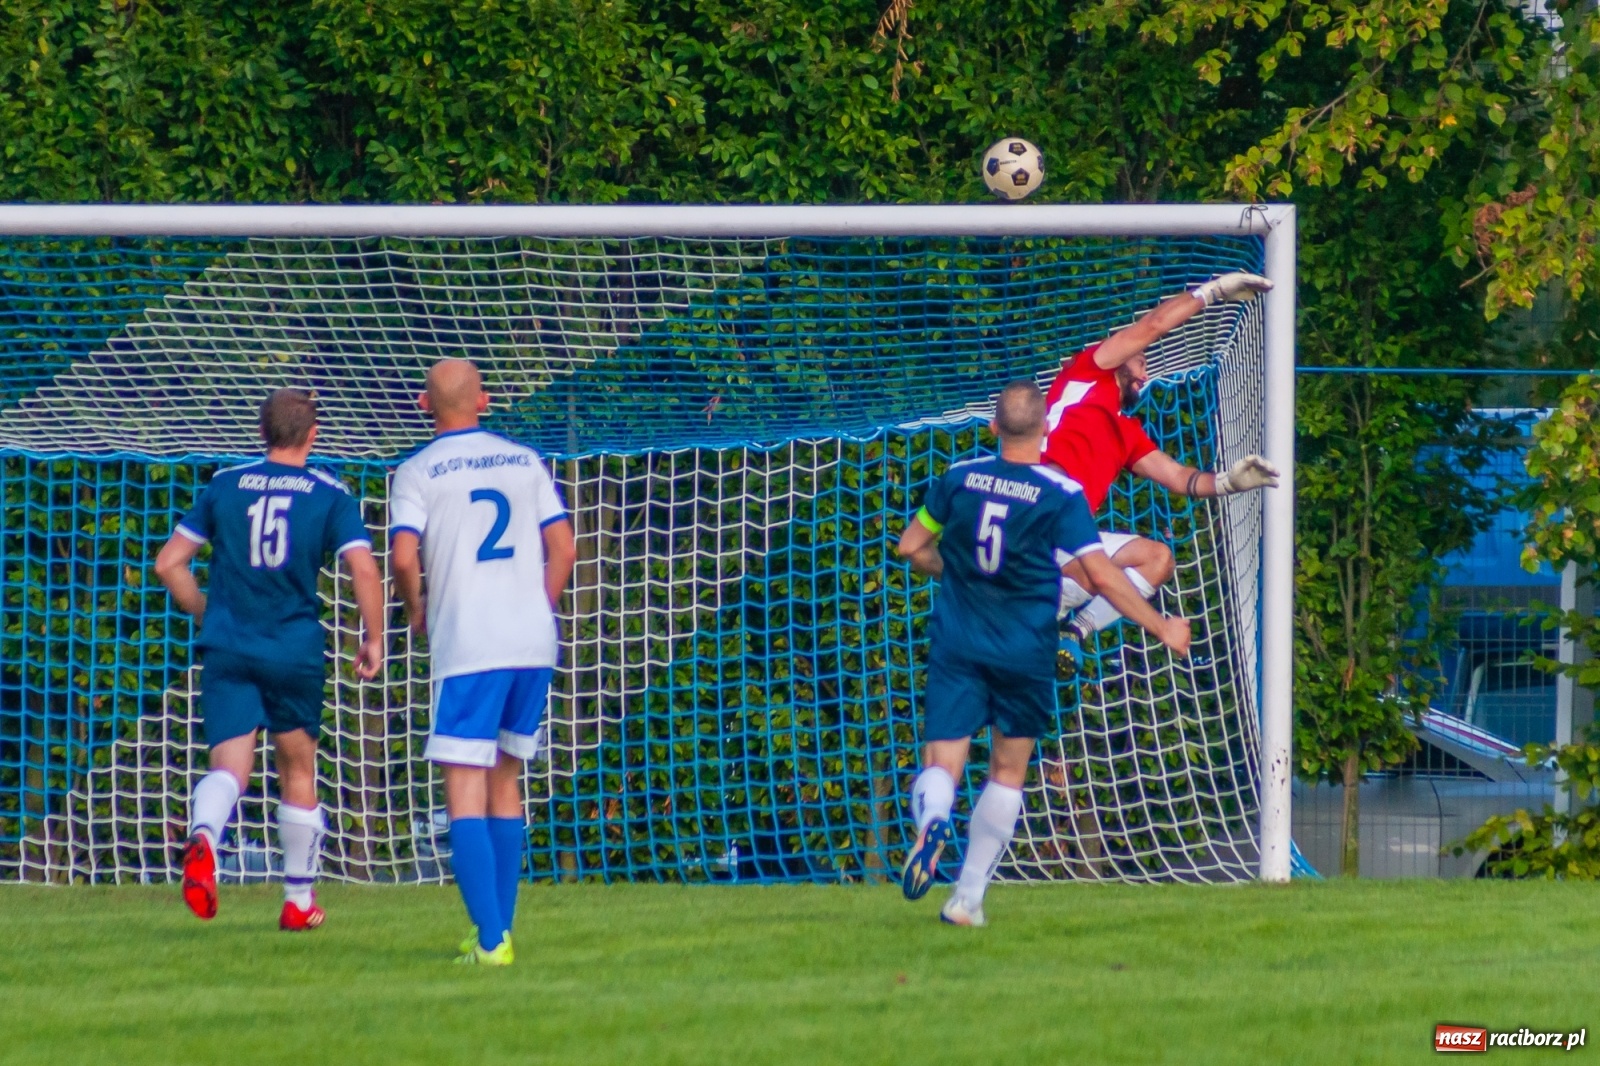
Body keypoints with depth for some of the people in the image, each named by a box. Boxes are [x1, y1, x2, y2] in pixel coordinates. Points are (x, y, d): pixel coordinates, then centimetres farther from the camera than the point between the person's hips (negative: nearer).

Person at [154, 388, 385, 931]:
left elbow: (169, 563, 8)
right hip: (296, 651, -1)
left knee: (229, 766, -5)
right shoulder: (330, 495, 1)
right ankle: (298, 900, 24)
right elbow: (364, 569, -12)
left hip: (228, 648, 1)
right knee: (298, 770, 16)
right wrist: (373, 639, 0)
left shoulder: (225, 485, 8)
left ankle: (203, 836, -40)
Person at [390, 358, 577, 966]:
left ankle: (490, 940, -17)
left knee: (465, 793, -5)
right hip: (534, 644, 5)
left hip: (466, 647, -5)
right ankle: (499, 931, 18)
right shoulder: (526, 462, 11)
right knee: (506, 782, 17)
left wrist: (416, 611, 5)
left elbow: (404, 557, -13)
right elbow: (563, 550, 6)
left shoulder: (418, 473, -1)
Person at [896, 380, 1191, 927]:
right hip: (1025, 653, -1)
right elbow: (1102, 576, -13)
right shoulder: (1061, 495, -9)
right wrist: (1162, 627, -3)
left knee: (942, 763, -3)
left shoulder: (959, 477, 0)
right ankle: (968, 898, 14)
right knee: (1008, 772, 15)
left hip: (956, 645, 1)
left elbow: (911, 548, 9)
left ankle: (932, 820, -39)